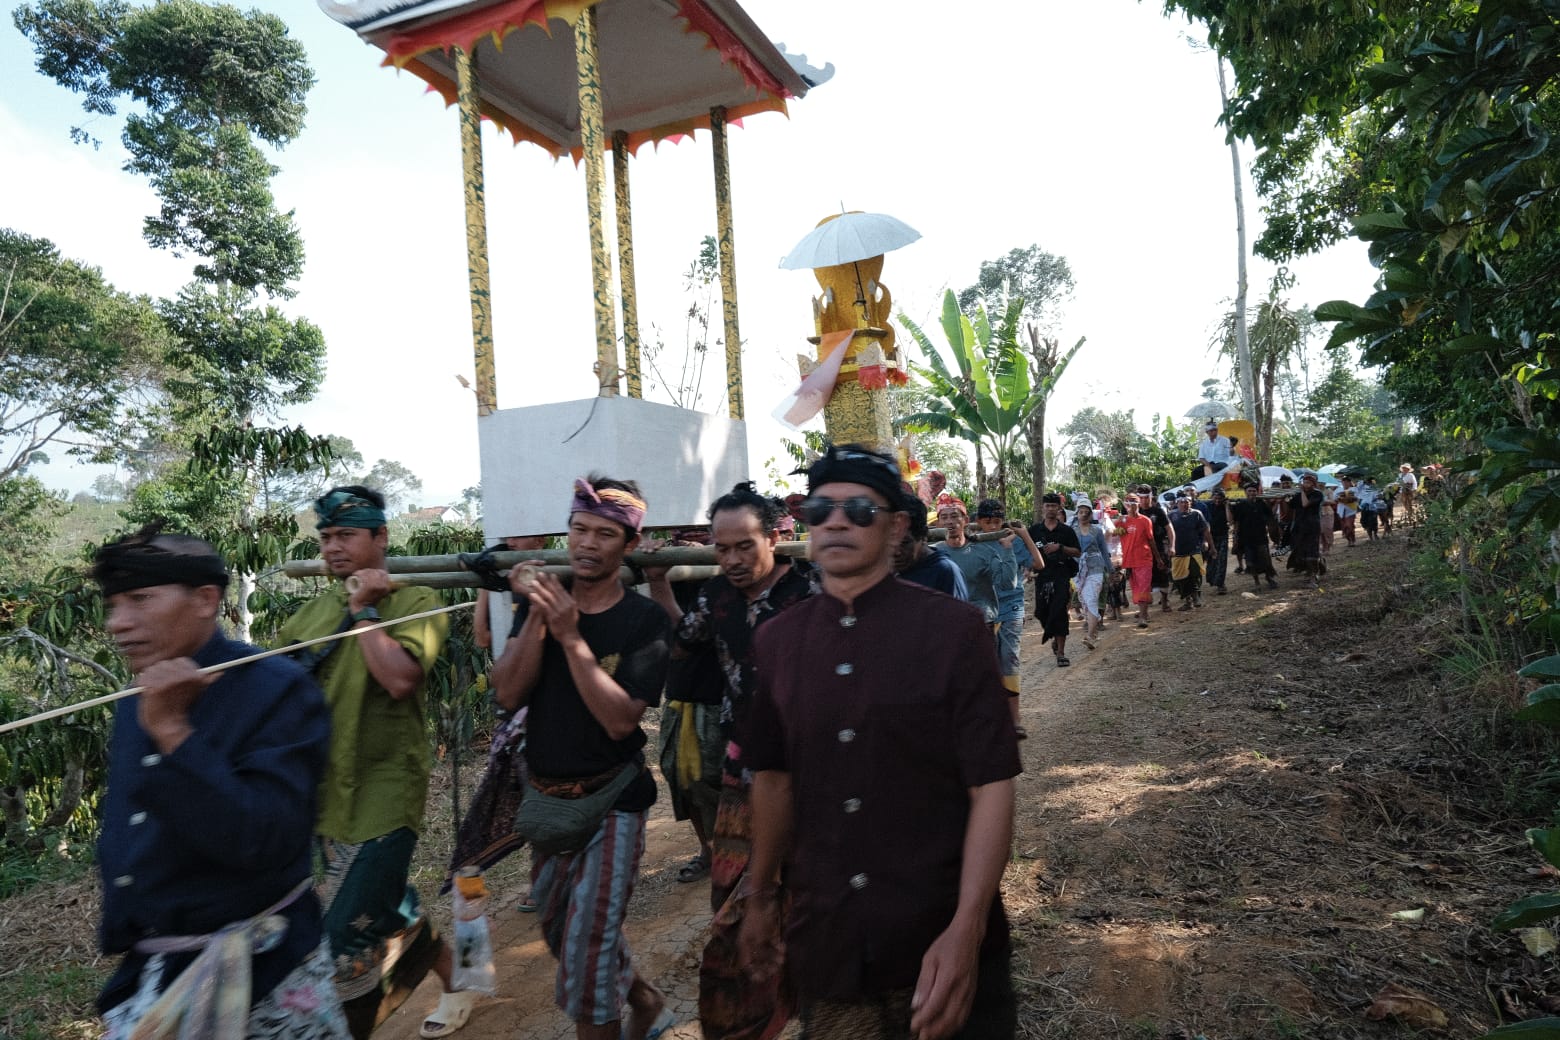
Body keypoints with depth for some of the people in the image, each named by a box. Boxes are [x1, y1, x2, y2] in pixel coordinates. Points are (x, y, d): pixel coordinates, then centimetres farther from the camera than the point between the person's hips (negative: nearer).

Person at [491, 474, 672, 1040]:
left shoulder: (645, 619, -14)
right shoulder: (539, 601, -2)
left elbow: (620, 719, -22)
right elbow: (508, 694, -12)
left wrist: (571, 636, -29)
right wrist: (537, 616, -24)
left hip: (610, 801, -5)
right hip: (545, 795, 6)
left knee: (587, 950, -3)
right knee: (559, 930, 21)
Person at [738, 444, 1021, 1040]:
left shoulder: (953, 628, -10)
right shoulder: (776, 641, 1)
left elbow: (992, 785, -12)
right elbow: (774, 776, 10)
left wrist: (966, 929, -19)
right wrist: (760, 896, 14)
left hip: (941, 942, -3)